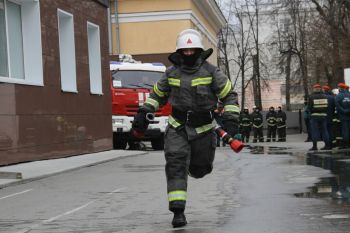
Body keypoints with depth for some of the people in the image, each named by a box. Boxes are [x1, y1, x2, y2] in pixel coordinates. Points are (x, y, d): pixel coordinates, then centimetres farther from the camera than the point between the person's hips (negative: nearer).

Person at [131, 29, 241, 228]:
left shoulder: (210, 72, -7)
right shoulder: (172, 73, 1)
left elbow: (230, 95, -2)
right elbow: (158, 94, 17)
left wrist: (231, 119, -14)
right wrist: (144, 113, 8)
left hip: (203, 128, -1)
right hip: (177, 127, 1)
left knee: (199, 170, 10)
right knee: (175, 166, -15)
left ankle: (198, 164, 49)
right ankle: (178, 211, -16)